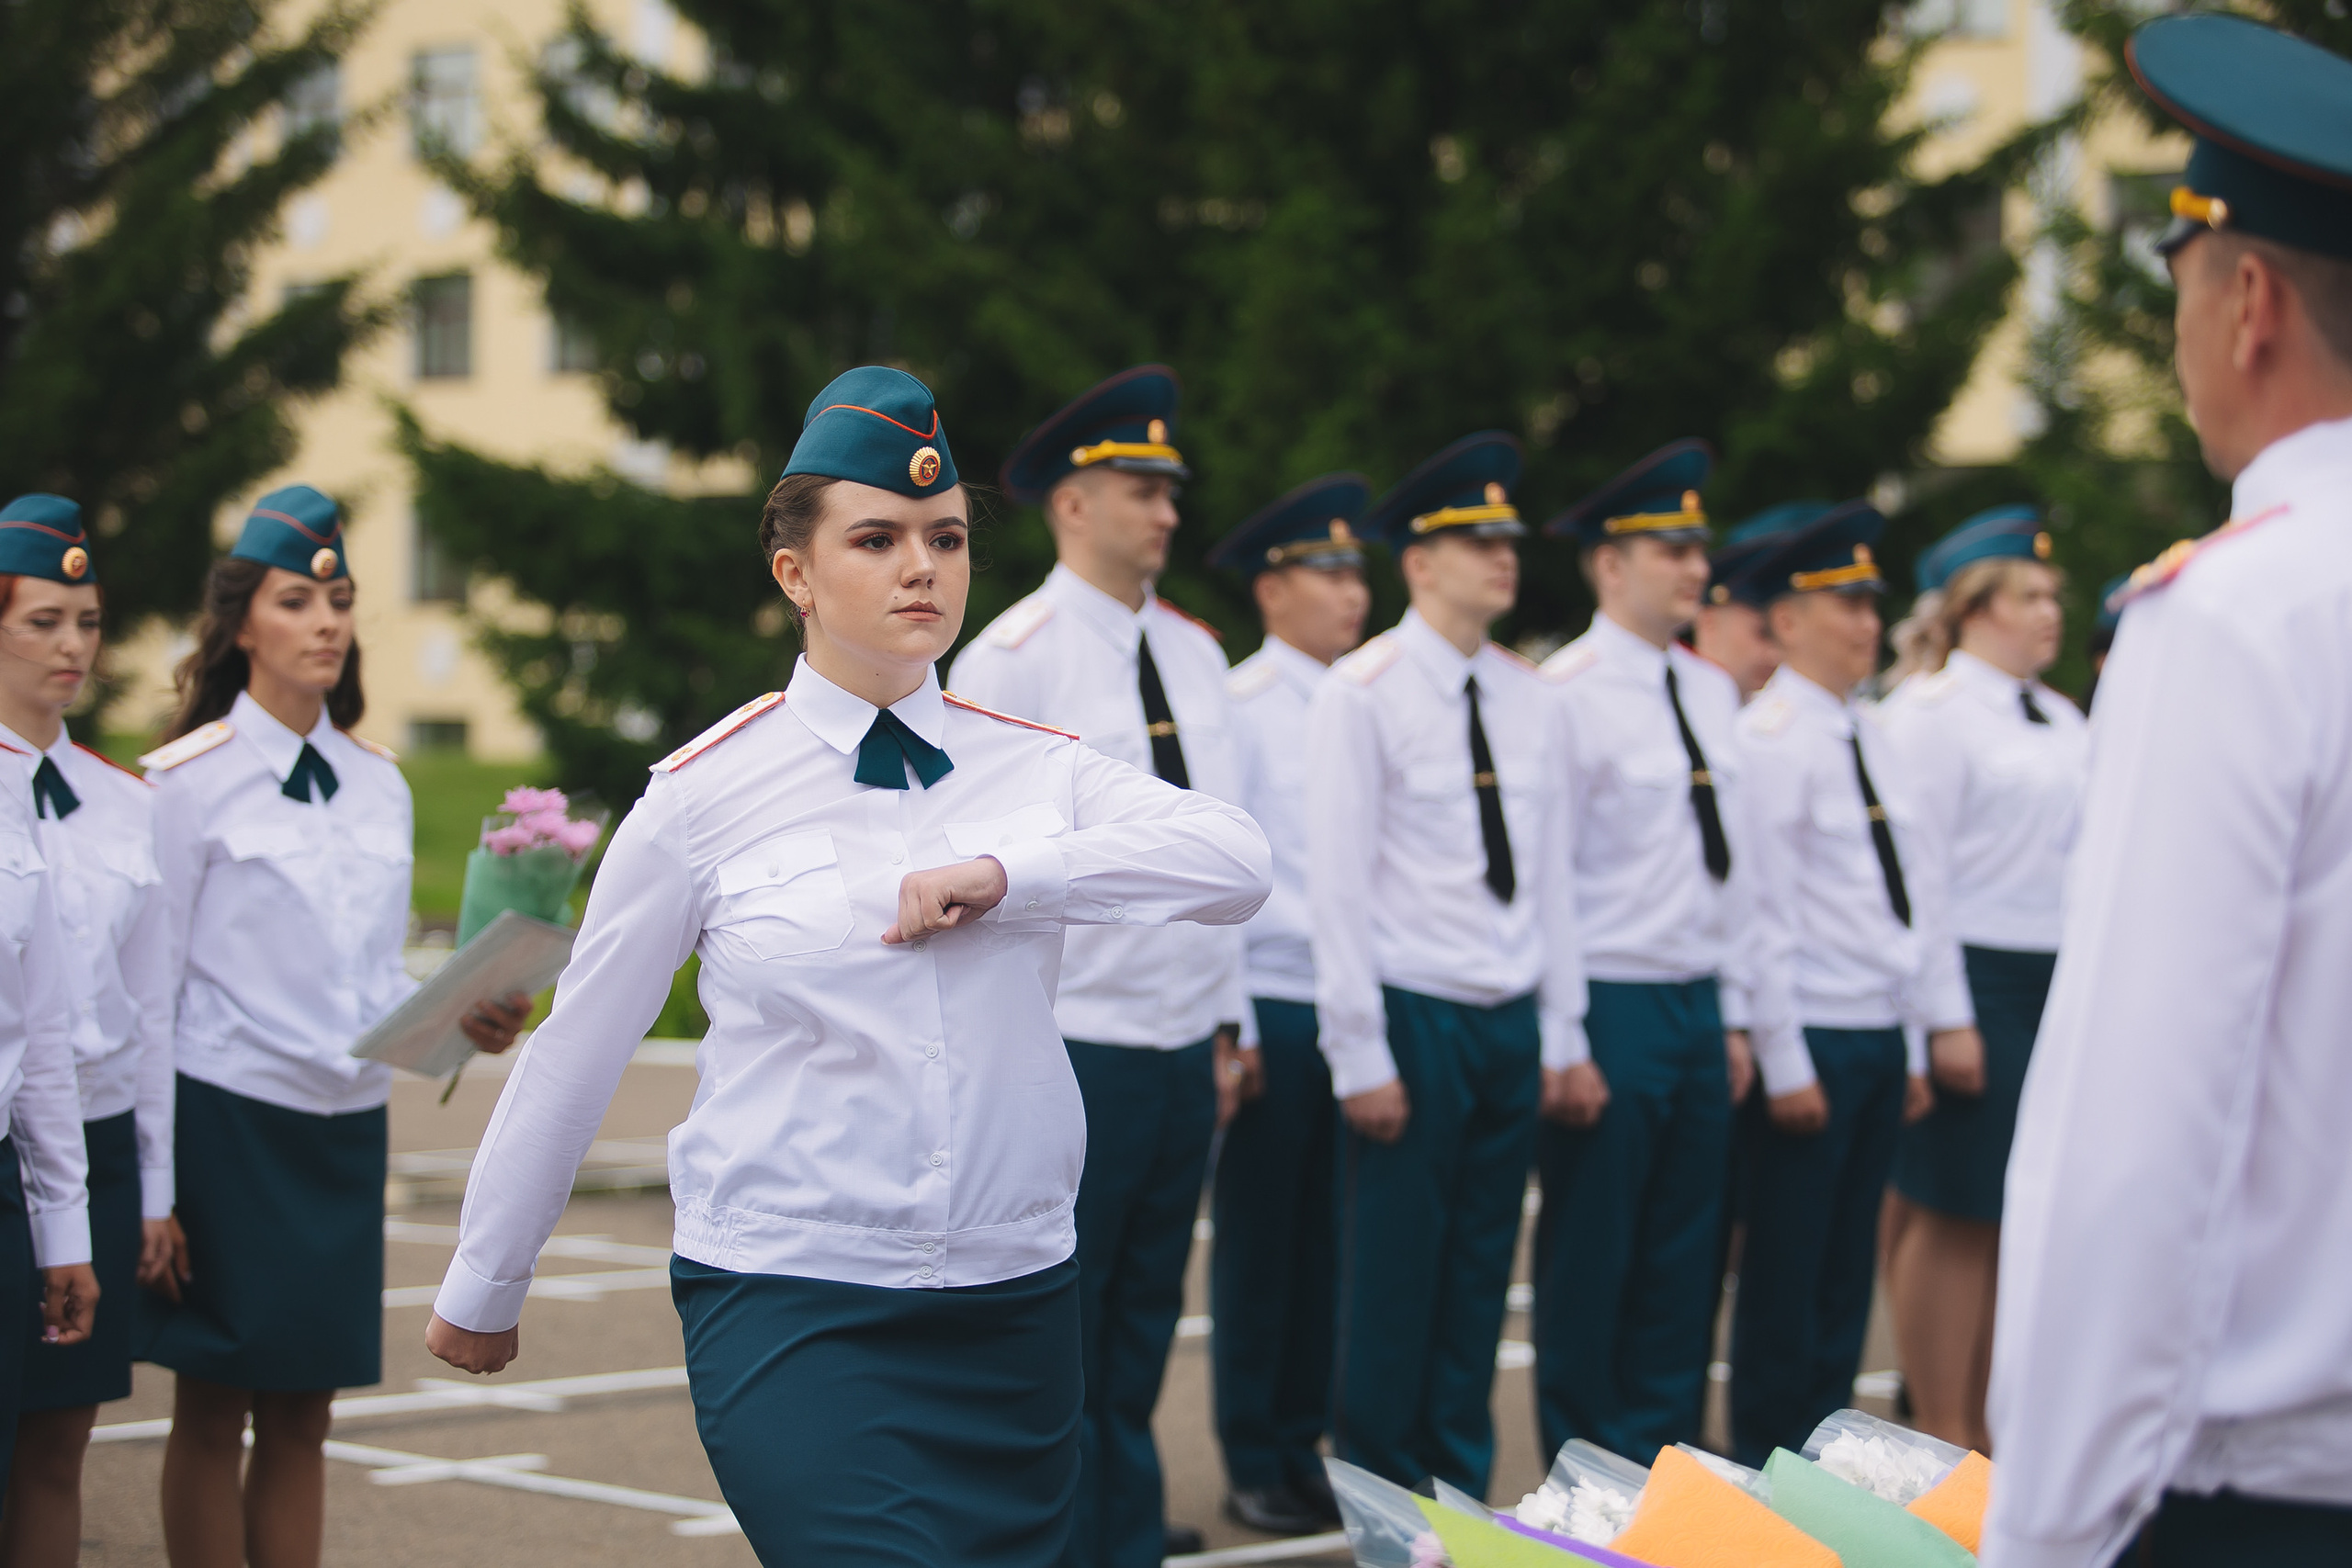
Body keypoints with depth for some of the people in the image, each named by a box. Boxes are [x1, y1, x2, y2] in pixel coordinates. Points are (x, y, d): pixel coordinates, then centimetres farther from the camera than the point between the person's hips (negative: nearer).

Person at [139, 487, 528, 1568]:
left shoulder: (377, 785, 10)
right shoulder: (188, 780, -6)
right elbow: (149, 990, -6)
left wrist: (463, 1021, -6)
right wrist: (152, 1189, -10)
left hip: (346, 1122, 5)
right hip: (226, 1116, -5)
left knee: (300, 1415, 7)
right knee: (212, 1410, 0)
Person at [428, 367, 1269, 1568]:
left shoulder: (1035, 770, 6)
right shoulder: (708, 796, -1)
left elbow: (1237, 861, -9)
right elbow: (574, 1052, 7)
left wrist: (1009, 872, -19)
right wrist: (479, 1291, 15)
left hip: (1014, 1301, 4)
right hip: (792, 1319, -3)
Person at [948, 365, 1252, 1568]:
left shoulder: (1194, 653, 12)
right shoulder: (1008, 661, -7)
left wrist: (1230, 1025, 14)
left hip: (1186, 1051, 6)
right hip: (1073, 1051, -6)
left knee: (1144, 1323, 11)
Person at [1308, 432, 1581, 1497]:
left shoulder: (1529, 701, 10)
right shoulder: (1363, 692, -8)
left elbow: (1550, 875, 12)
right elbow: (1337, 882, -9)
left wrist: (1561, 1033, 7)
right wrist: (1361, 1056, -12)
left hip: (1511, 1024, 5)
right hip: (1413, 1017, -5)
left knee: (1480, 1276, 10)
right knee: (1392, 1278, 1)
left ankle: (1463, 1493, 19)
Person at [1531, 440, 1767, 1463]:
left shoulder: (1712, 693, 12)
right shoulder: (1568, 696, -11)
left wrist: (1734, 1019, 14)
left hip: (1697, 1007, 7)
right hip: (1610, 1006, -7)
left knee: (1683, 1263, 10)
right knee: (1588, 1264, 2)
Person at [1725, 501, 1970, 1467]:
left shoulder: (1871, 740, 13)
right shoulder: (1769, 740, -11)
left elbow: (1918, 893, 15)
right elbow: (1764, 914, -14)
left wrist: (1919, 1045, 11)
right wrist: (1784, 1065, -15)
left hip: (1880, 1041, 7)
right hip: (1814, 1039, -7)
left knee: (1849, 1269, 11)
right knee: (1788, 1269, 0)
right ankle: (1764, 1468, 8)